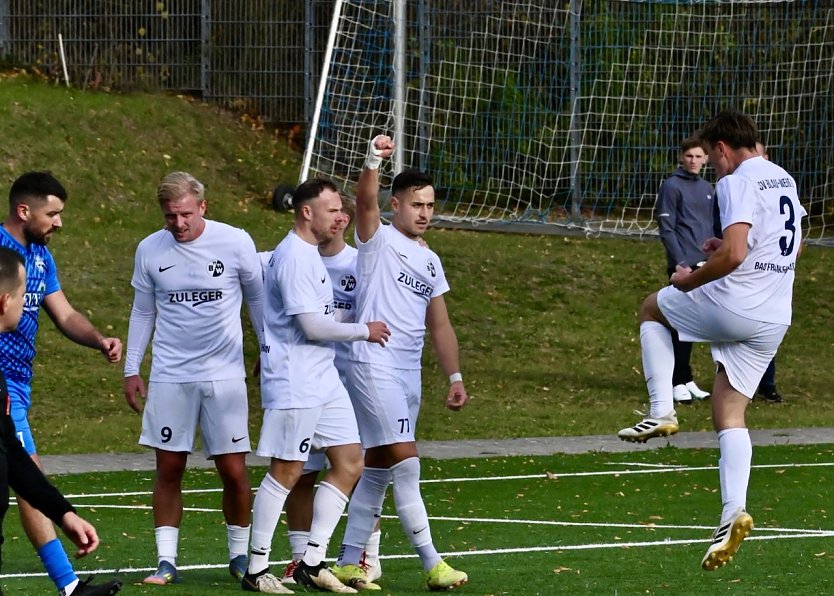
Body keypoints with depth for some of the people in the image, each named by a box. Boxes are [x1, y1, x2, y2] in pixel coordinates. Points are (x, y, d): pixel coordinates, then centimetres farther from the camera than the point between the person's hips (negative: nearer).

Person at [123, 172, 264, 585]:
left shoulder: (235, 243, -4)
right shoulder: (150, 250, 2)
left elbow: (258, 299, 10)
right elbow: (142, 312, 13)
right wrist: (131, 369, 11)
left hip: (224, 375, -2)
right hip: (169, 377, 2)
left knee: (233, 470, -2)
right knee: (168, 469, 0)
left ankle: (240, 554, 14)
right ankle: (166, 560, 5)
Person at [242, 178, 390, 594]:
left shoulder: (308, 254, 17)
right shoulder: (294, 257, -16)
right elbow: (314, 326, -19)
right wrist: (364, 331, -8)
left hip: (323, 379, 10)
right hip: (295, 383, -10)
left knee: (349, 462, 7)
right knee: (286, 471, -6)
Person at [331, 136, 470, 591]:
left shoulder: (430, 262, 19)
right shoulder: (379, 240, -1)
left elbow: (440, 326, 20)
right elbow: (365, 201, -21)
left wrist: (455, 377, 12)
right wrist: (372, 163, -39)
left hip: (410, 373, 8)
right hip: (374, 364, -8)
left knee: (378, 468, 9)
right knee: (406, 460, -13)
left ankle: (349, 562, 14)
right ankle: (431, 564, -15)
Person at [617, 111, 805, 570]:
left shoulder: (737, 183, -13)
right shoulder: (783, 180, 14)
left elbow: (733, 255, -25)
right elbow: (794, 245, 29)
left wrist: (690, 281, -9)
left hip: (731, 306, -7)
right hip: (774, 320, 7)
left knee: (652, 309, 22)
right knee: (729, 413, 9)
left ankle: (661, 411, 10)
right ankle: (733, 512, -9)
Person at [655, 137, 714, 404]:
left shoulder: (707, 189, 16)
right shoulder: (672, 186, -4)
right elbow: (666, 228, -9)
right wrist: (681, 262, -16)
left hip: (704, 266, 6)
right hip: (683, 265, -6)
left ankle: (686, 380, 17)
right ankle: (679, 382, -5)